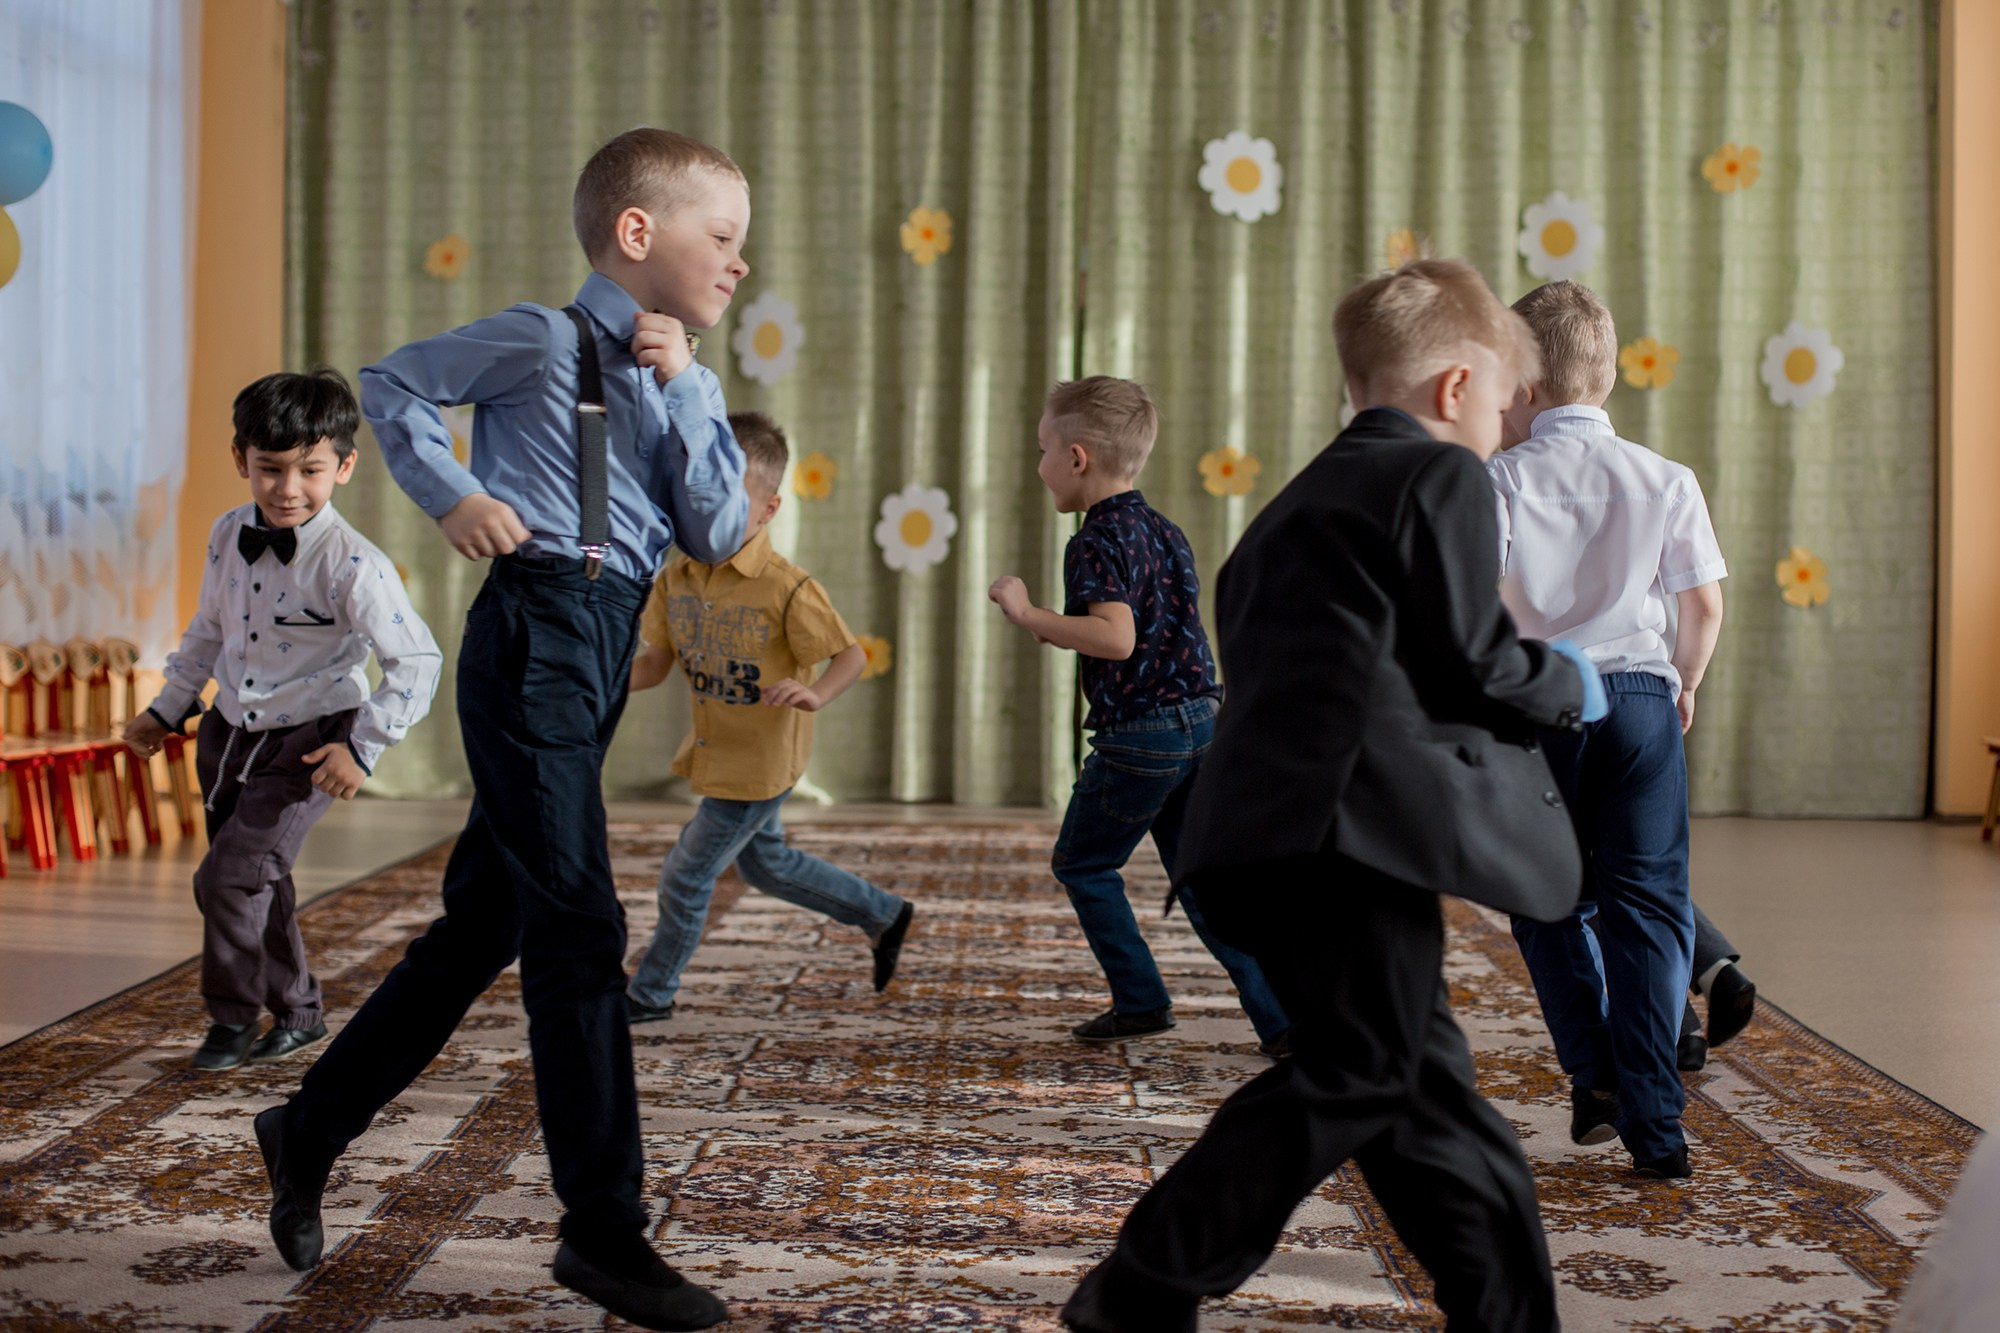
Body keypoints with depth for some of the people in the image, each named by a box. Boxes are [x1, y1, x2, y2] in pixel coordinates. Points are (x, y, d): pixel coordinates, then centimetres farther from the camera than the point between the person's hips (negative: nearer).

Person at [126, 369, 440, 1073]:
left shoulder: (352, 565, -23)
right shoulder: (228, 535, -3)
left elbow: (417, 659, -22)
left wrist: (363, 747, -24)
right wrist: (166, 708, 20)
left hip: (307, 744, -6)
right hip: (230, 731, 6)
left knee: (228, 876, -11)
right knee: (259, 881, 14)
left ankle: (235, 1015, 12)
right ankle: (297, 1012, 32)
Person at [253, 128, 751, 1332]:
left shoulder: (688, 383, 15)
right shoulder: (543, 341, -5)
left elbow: (720, 534, 3)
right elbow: (391, 385, 5)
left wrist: (680, 386, -2)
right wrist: (454, 495, -6)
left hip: (606, 644, 8)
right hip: (538, 631, -8)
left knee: (489, 917, 14)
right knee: (579, 931, -7)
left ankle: (312, 1129, 30)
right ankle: (605, 1232, 1)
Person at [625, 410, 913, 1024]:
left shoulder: (787, 588, -24)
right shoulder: (676, 579, -5)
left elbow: (852, 654, -17)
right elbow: (654, 663, 1)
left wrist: (814, 694, -36)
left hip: (760, 762, -8)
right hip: (716, 751, 8)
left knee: (686, 875, 3)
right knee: (765, 863, 24)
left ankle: (651, 993, 25)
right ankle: (884, 916, 41)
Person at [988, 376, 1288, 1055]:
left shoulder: (1096, 543, -14)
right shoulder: (1165, 532, 13)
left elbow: (1116, 639, -27)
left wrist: (1028, 614, -20)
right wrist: (1063, 630, 26)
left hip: (1138, 734, -8)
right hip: (1202, 720, 8)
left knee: (1082, 865, 13)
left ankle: (1141, 1001, 14)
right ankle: (1284, 1017, 5)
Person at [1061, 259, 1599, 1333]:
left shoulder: (1297, 503, 28)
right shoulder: (1443, 478, 2)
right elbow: (1477, 658, -5)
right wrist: (1569, 686, 15)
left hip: (1265, 837, 10)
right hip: (1363, 821, -10)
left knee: (1426, 1080, 12)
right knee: (1353, 1076, -6)